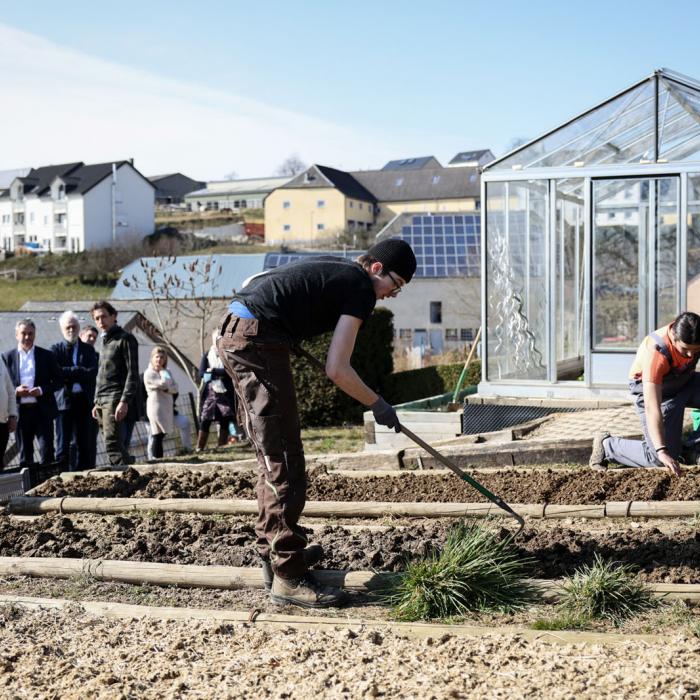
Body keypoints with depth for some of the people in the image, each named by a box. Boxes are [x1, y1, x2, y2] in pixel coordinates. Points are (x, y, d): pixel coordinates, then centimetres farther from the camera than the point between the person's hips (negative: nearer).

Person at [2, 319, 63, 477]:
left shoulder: (46, 355, 6)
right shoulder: (7, 357, 7)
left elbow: (59, 380, 5)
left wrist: (42, 390, -11)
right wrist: (16, 391, -12)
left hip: (42, 410, -1)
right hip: (20, 410, 1)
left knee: (46, 450, -4)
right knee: (24, 452, 6)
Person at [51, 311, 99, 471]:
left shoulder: (88, 349, 11)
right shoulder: (56, 349, 6)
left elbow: (92, 372, -3)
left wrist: (68, 374, -10)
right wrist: (79, 370, -10)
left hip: (84, 400, 2)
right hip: (64, 400, -2)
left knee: (85, 443, 4)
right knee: (63, 444, -1)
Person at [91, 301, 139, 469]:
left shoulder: (125, 339, -3)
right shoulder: (105, 342, 21)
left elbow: (132, 373, -11)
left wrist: (124, 401, -19)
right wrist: (97, 403, 18)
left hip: (116, 401, -8)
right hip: (103, 402, 8)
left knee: (113, 445, -17)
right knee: (120, 446, 6)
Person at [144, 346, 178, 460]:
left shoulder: (165, 372, 18)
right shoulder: (149, 373, -5)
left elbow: (175, 388, 7)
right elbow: (164, 384, -18)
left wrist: (167, 389, -13)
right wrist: (162, 371, -4)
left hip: (167, 407, 7)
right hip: (156, 407, -7)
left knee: (162, 433, 3)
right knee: (157, 435, -9)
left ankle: (153, 459, 4)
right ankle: (157, 459, -10)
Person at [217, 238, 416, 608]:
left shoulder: (332, 267, 22)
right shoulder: (361, 287, -4)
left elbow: (254, 280, 28)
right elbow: (337, 370, -10)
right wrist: (377, 404, 4)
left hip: (231, 331, 10)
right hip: (259, 342, -10)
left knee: (271, 458, 18)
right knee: (284, 463, -7)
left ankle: (272, 554, 28)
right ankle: (288, 577, -5)